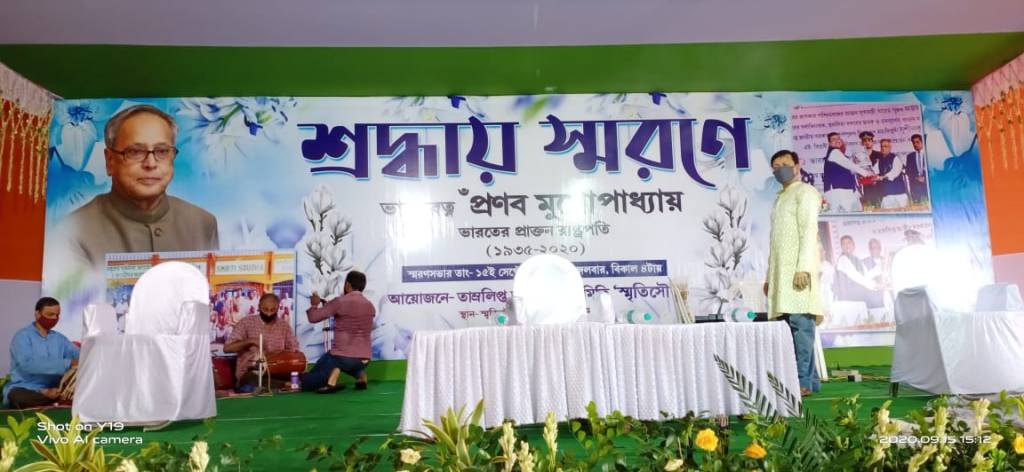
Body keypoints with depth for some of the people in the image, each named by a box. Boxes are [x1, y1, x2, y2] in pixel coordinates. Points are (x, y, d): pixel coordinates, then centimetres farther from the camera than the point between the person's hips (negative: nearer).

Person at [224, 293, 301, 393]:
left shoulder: (284, 326, 11)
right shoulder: (246, 322, 2)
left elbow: (295, 352, 11)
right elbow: (227, 348, -4)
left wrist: (281, 352, -10)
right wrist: (250, 341, -16)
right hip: (250, 373, -2)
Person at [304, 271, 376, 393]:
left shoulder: (340, 302, -10)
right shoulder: (370, 306, 8)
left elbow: (313, 317, -7)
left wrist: (314, 304, 16)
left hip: (342, 357, -5)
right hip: (364, 359, 5)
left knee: (306, 382, 13)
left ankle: (332, 372, -17)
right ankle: (360, 374, 9)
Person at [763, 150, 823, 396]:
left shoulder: (805, 192, 1)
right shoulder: (780, 198, 25)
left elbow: (809, 231, -11)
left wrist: (804, 267, -22)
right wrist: (769, 275, 18)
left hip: (798, 268, -8)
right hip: (782, 269, 8)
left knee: (800, 322, -12)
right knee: (791, 324, 4)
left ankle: (803, 381, -12)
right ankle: (810, 379, 8)